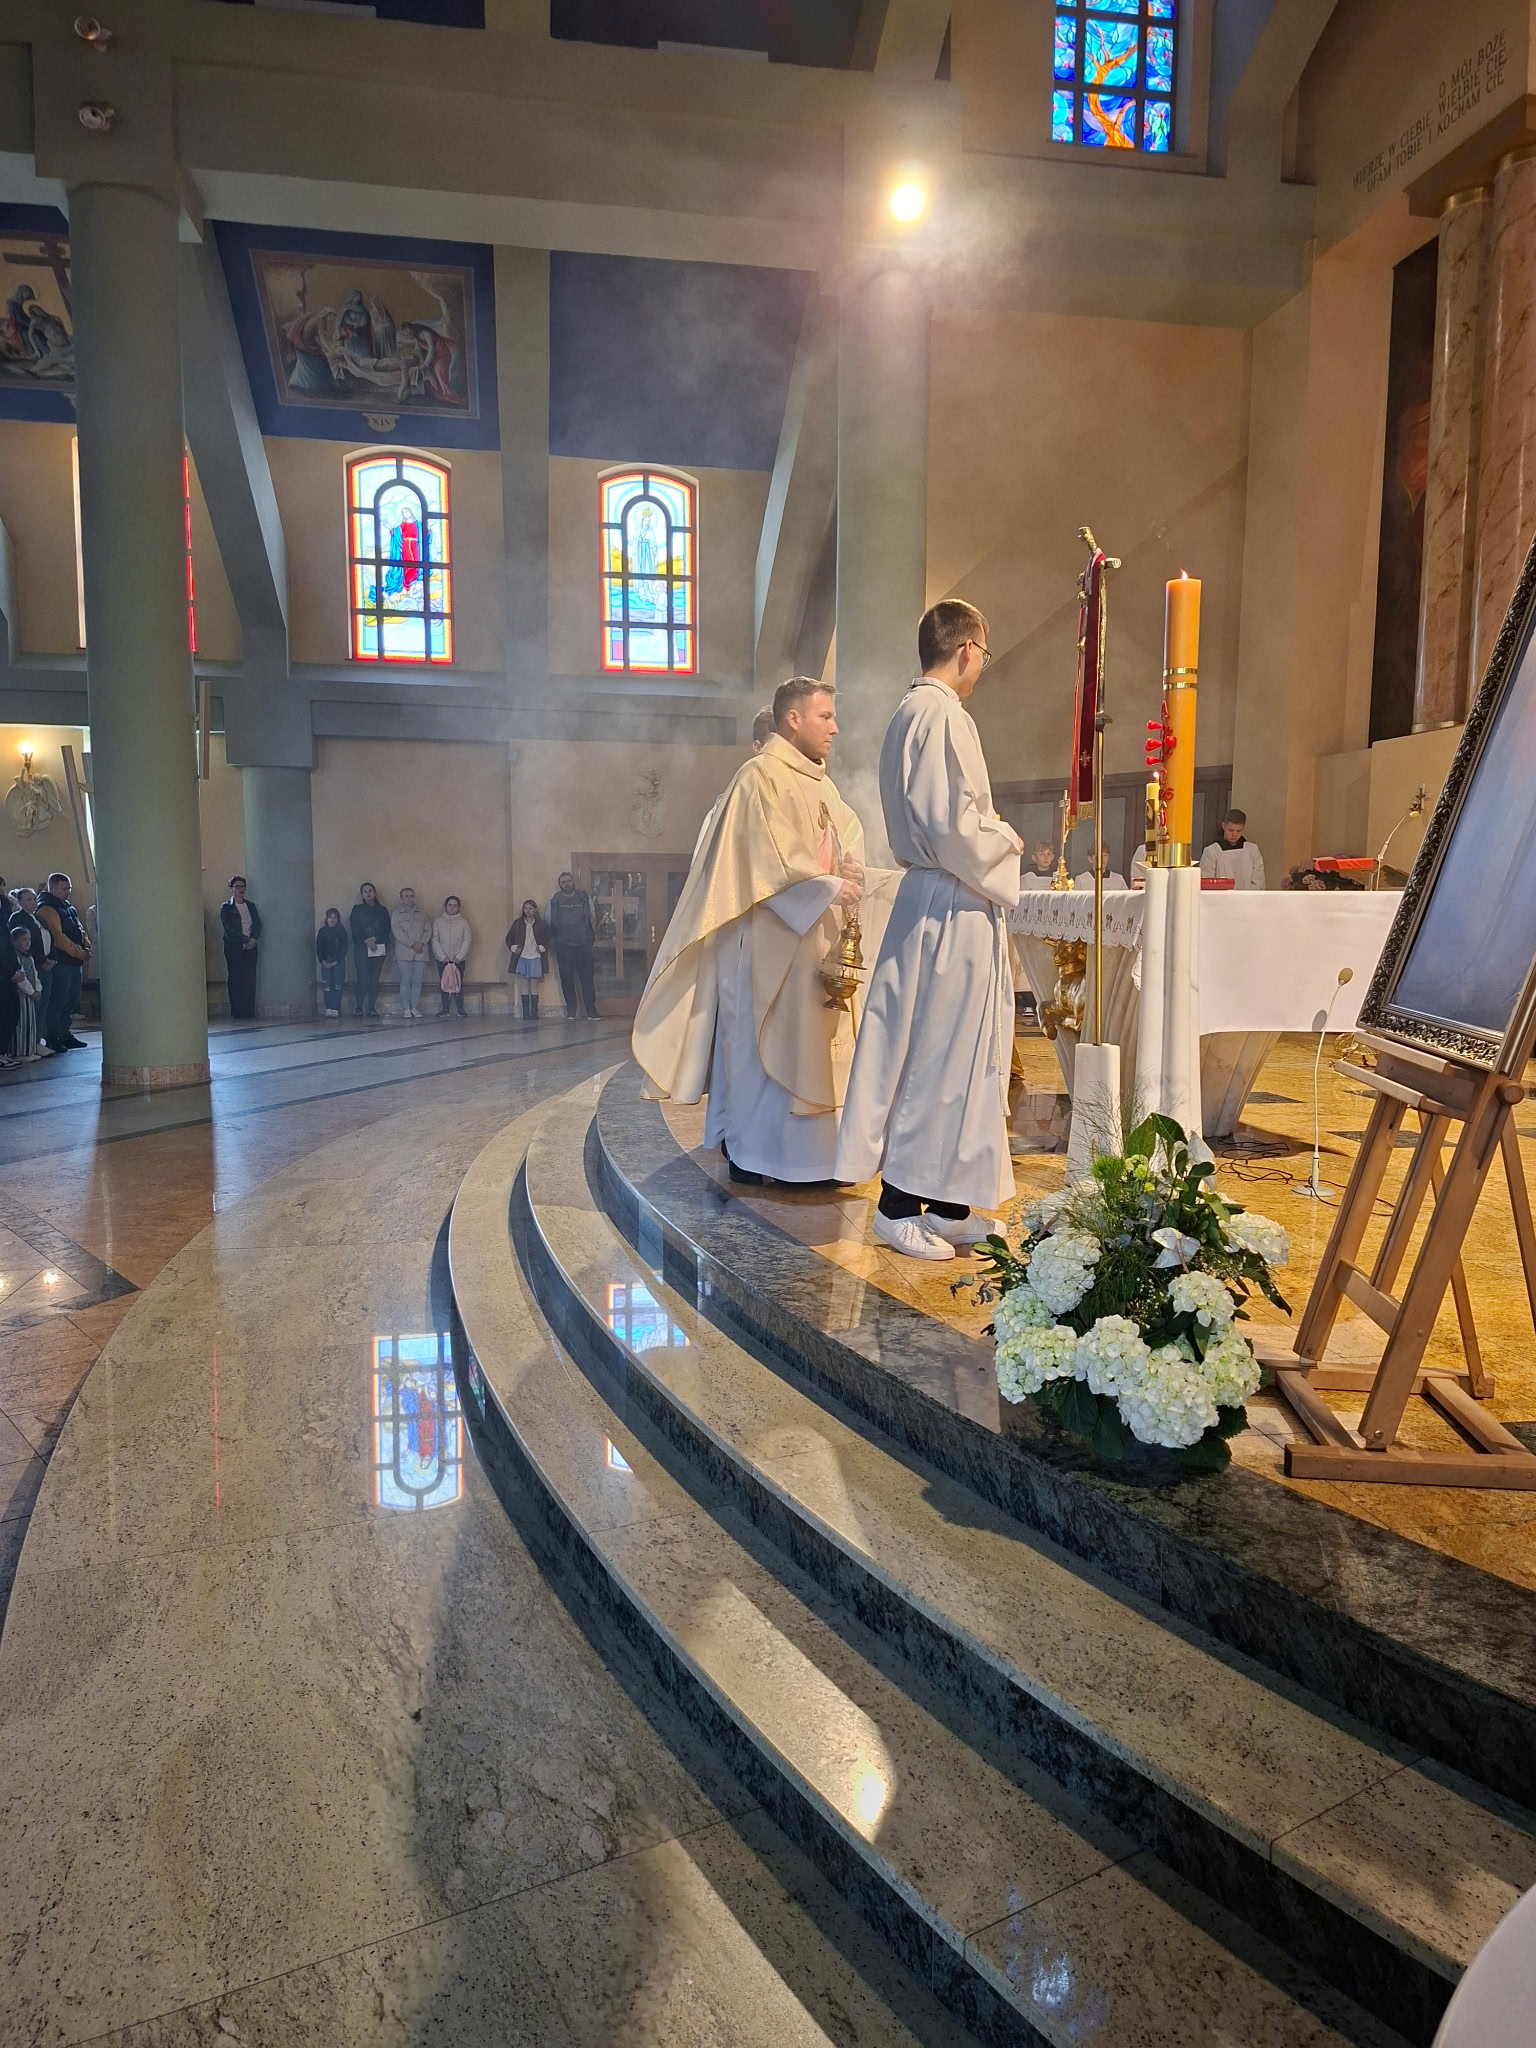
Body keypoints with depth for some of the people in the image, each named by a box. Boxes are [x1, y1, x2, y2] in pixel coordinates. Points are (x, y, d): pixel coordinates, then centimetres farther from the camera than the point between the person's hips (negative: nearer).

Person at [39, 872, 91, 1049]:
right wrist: (78, 952, -19)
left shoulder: (69, 907, 18)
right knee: (58, 1001, -7)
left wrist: (86, 946, 3)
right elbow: (58, 936, -19)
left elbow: (79, 929, 21)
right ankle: (52, 1038, -2)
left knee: (71, 1001, 13)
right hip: (61, 962, -9)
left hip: (75, 962, 9)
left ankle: (65, 1035, 21)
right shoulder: (47, 909, -11)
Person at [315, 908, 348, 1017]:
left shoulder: (342, 931, 2)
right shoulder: (322, 931, 7)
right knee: (327, 986, -5)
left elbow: (344, 947, -1)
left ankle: (335, 1009, -10)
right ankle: (328, 1009, -5)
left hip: (338, 962, -2)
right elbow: (318, 948, 7)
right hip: (325, 962, 2)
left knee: (337, 986, -7)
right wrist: (323, 961, -6)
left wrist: (336, 962, -8)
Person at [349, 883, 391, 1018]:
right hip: (361, 948, -2)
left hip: (379, 948, 2)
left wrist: (374, 939, -10)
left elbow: (386, 929, 5)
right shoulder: (357, 909, 9)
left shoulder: (382, 910, 14)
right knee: (362, 979, -11)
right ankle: (358, 1007, -5)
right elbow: (355, 930, 1)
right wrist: (366, 941, -11)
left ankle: (372, 1008, 1)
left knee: (375, 979, -2)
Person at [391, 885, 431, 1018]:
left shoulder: (422, 914, 16)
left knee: (417, 982, 0)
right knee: (405, 981, -4)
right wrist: (412, 944, -11)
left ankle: (415, 1008, 6)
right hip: (404, 952, -2)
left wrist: (421, 943, -8)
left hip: (421, 952, 3)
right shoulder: (396, 914, 7)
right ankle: (405, 1008, 1)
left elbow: (428, 930, 10)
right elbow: (397, 931, -4)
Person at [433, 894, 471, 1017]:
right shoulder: (438, 921, 4)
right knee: (444, 983, 0)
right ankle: (445, 1008, 5)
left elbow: (467, 940, -2)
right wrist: (442, 956, -9)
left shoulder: (463, 922, 3)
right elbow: (435, 940, 0)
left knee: (458, 983, -5)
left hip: (459, 959, -1)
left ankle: (460, 1008, 0)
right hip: (442, 959, 1)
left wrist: (459, 957, -10)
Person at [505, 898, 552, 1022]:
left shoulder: (541, 924, 3)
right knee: (524, 986, -1)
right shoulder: (518, 924, 7)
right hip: (521, 958, 1)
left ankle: (534, 1013, 3)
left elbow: (550, 938, 7)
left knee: (534, 986, 0)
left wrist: (543, 948, -5)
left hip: (535, 958, -1)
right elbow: (509, 938, 13)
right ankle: (526, 1013, 1)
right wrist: (513, 948, -2)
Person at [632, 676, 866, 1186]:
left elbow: (848, 834, 15)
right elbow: (767, 856, -19)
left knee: (811, 1038, 10)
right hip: (770, 938, -9)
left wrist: (850, 868, -6)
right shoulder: (761, 775, -11)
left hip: (815, 937, 9)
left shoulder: (818, 783, 17)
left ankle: (803, 1143, 16)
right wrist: (826, 887, -20)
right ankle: (751, 1152, 3)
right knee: (764, 1039, -4)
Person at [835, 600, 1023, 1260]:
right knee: (938, 1058, -4)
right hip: (951, 910, -10)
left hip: (933, 901, 10)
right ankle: (899, 1207, 4)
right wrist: (1006, 841, -6)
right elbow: (951, 825, -23)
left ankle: (947, 1204, 20)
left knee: (955, 1056, 13)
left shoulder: (910, 713, 17)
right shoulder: (942, 716, -15)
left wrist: (991, 834, 15)